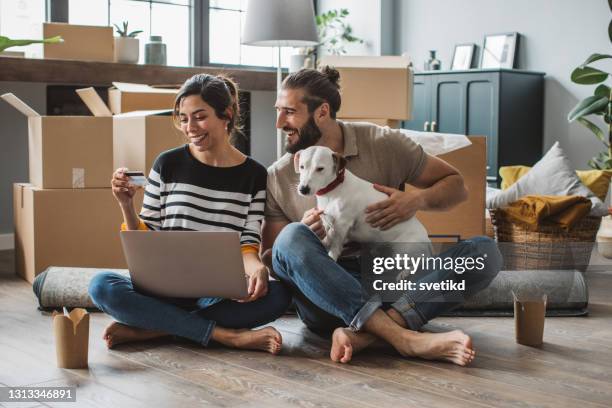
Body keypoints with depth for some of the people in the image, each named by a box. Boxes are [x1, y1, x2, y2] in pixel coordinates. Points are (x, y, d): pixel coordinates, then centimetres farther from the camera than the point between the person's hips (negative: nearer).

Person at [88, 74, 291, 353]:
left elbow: (247, 246, 1)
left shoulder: (254, 175, 3)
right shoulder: (168, 165, 3)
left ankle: (147, 329, -25)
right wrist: (126, 205, -12)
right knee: (101, 286, -28)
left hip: (219, 294, 0)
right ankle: (226, 335, -28)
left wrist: (257, 268, -22)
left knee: (278, 295, -30)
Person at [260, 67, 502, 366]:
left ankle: (362, 334, -37)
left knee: (484, 251, -21)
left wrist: (418, 200, -12)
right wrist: (304, 238, -14)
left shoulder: (384, 144, 3)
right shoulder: (277, 178, 5)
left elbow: (456, 184, 10)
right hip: (326, 295, -1)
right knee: (292, 237, -30)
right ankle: (405, 337, -38)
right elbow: (268, 259, 7)